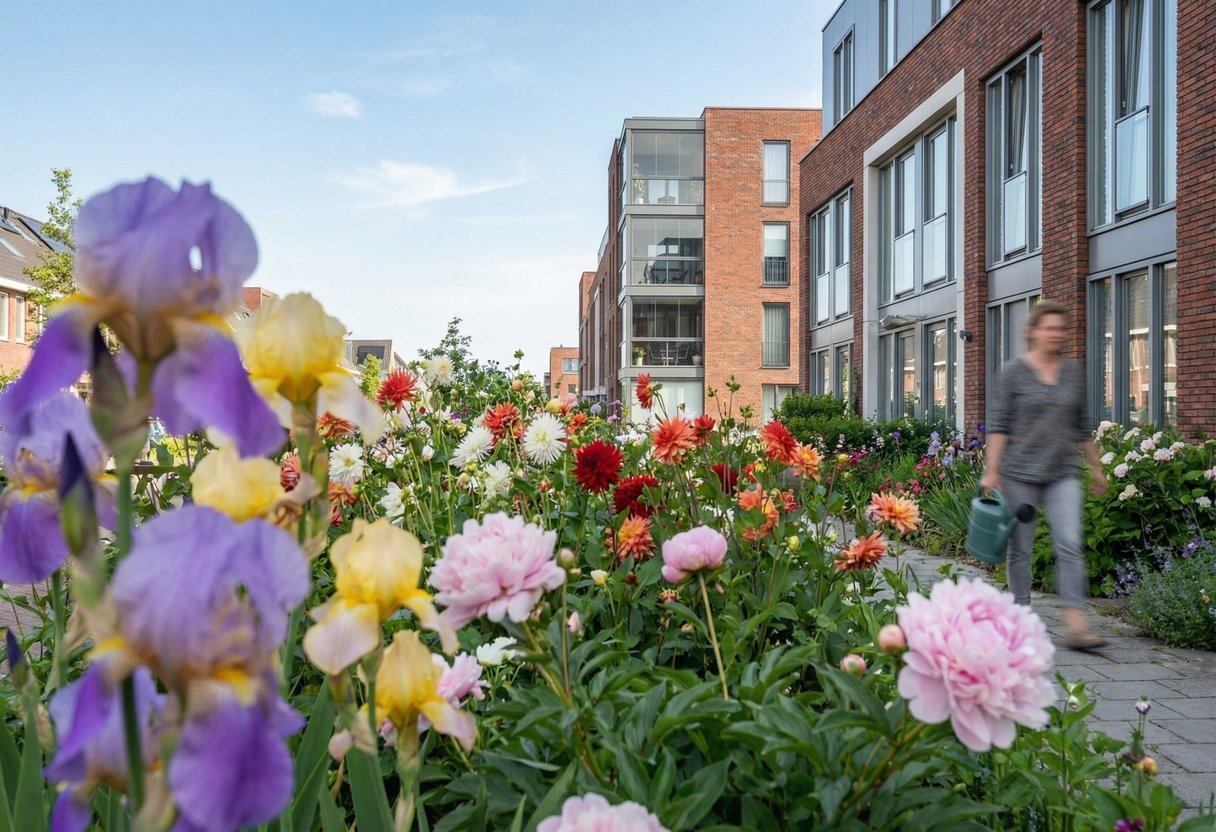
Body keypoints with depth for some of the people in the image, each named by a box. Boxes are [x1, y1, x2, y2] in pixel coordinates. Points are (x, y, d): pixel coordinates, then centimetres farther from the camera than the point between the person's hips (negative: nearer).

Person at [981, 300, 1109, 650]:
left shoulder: (1074, 371, 10)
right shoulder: (1014, 371, -2)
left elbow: (1082, 424, 17)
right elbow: (999, 423, -4)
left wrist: (1096, 467, 18)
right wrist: (991, 470, -10)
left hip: (1063, 473, 3)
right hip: (1020, 472, -3)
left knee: (1070, 544, -9)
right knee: (1021, 547, 5)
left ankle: (1076, 627, -10)